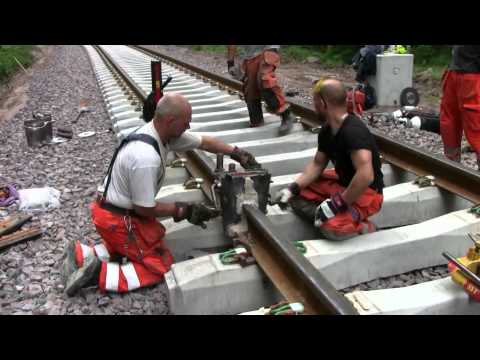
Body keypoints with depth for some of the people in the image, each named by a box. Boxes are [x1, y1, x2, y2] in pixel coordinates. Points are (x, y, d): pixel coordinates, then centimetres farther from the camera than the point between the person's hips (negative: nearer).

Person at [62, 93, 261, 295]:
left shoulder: (162, 132, -5)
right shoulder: (147, 157, -33)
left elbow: (204, 142, 8)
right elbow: (145, 208, -23)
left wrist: (238, 154, 7)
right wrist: (184, 211, -13)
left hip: (115, 209, 9)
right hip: (118, 219, -9)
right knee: (160, 266, 1)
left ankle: (84, 256, 14)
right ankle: (97, 273, -5)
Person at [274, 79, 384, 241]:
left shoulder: (353, 131, -28)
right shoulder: (326, 131, 1)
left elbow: (366, 176, -38)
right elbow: (317, 164, 10)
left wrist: (338, 204, -31)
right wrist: (293, 188, -4)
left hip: (367, 193, -9)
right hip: (342, 182, 9)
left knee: (333, 227, -33)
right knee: (297, 195, 3)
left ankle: (359, 227, -3)